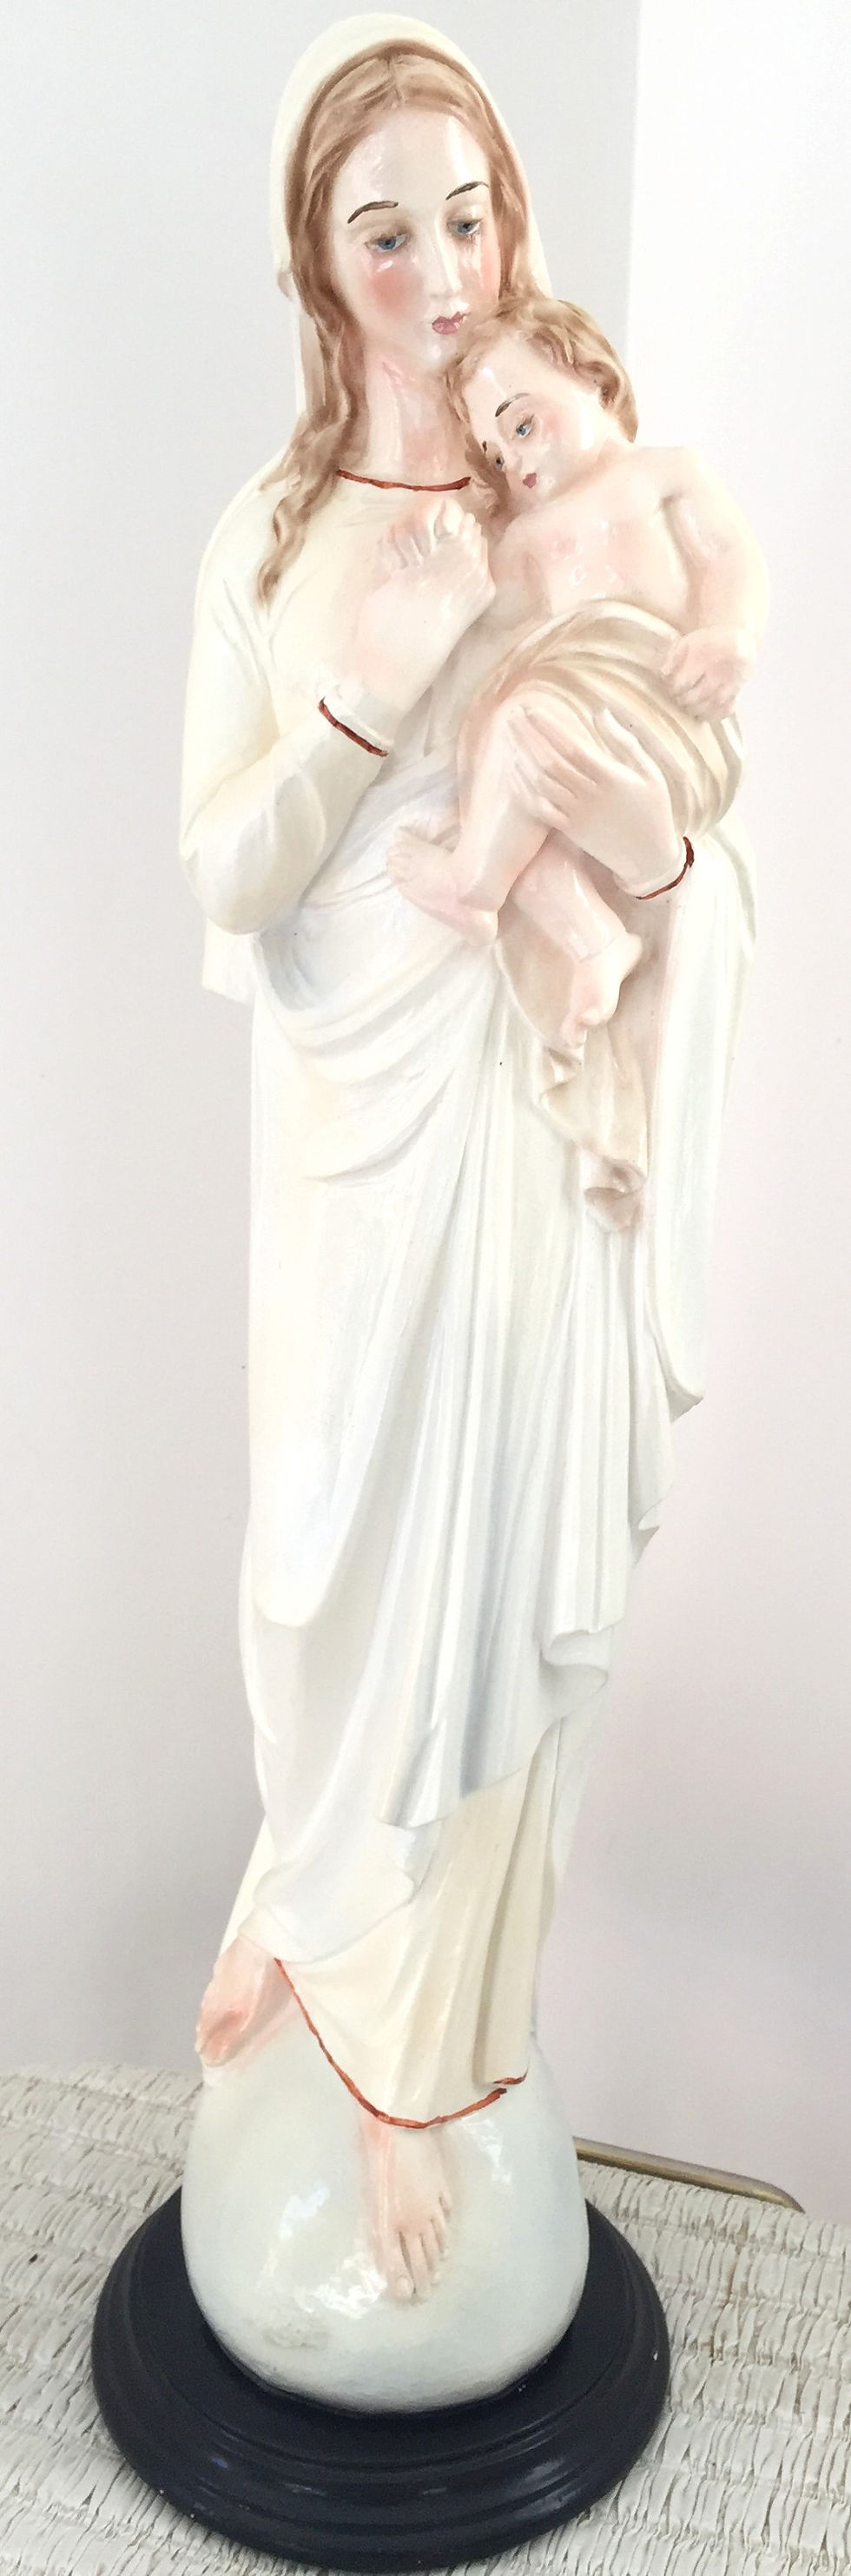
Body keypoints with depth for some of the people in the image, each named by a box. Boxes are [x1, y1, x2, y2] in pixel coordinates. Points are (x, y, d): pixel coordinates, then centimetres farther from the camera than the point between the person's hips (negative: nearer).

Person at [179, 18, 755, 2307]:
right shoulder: (267, 547, 4)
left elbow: (715, 882, 1)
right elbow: (223, 887, -3)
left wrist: (660, 846, -22)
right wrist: (359, 700, -17)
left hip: (539, 1122, -1)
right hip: (348, 1119, 2)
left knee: (488, 1582, 6)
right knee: (329, 1570, 12)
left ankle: (408, 2043, 31)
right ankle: (333, 1910, 44)